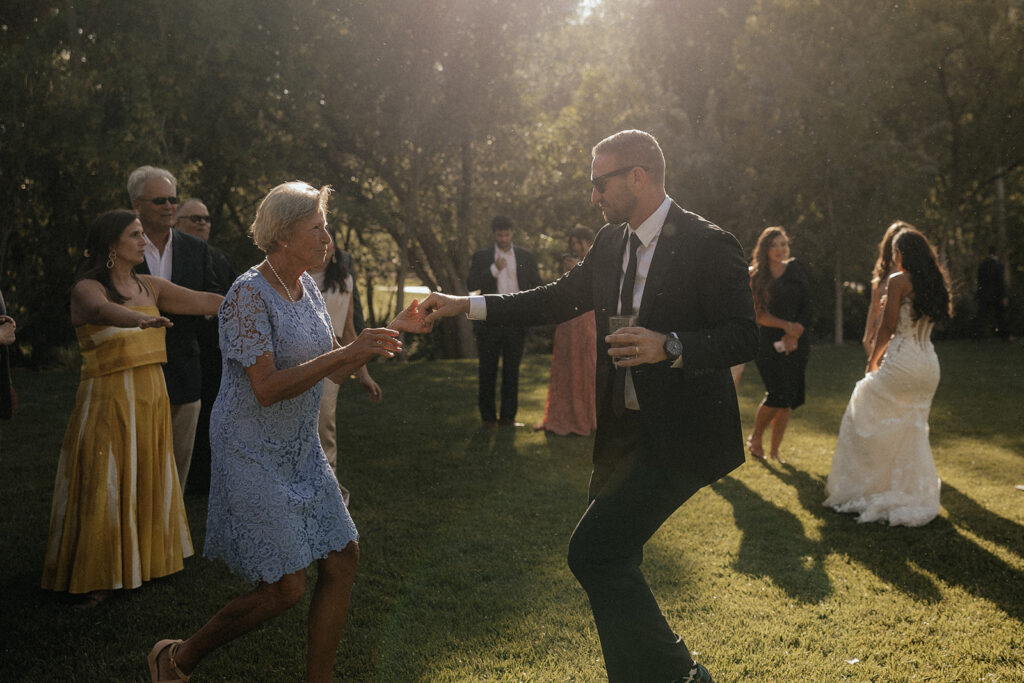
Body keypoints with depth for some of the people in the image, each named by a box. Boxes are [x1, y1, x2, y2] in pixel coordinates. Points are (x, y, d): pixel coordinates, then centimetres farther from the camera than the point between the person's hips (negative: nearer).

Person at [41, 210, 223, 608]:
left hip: (151, 397, 6)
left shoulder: (149, 287, 9)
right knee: (104, 485, -1)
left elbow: (203, 301, 6)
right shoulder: (87, 288, -10)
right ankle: (95, 577, 11)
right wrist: (142, 319, -54)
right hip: (108, 399, -6)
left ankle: (142, 561, 27)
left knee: (148, 481, 12)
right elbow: (102, 310, -33)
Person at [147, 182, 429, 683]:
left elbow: (336, 372, 11)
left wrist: (392, 331, 2)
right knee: (286, 588, -5)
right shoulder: (249, 294, -19)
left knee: (342, 560, 6)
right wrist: (347, 352, -27)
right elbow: (266, 389, -26)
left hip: (302, 453, 8)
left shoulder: (305, 286, 7)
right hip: (255, 457, -8)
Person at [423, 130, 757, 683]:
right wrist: (466, 305, 11)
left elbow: (744, 338, -15)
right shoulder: (611, 242, 8)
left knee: (593, 553, -15)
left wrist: (672, 347, -30)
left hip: (677, 436, -8)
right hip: (622, 431, 8)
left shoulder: (707, 245, -14)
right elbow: (556, 300, 15)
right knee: (609, 556, 15)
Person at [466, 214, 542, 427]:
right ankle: (488, 416, 10)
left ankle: (508, 415, 10)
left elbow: (537, 286, 13)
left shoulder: (526, 256, 10)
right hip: (489, 322, -1)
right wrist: (494, 269, -18)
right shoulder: (481, 256, 6)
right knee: (488, 371, 3)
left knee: (512, 371, 4)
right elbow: (471, 285, -6)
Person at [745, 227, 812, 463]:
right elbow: (759, 314, -4)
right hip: (768, 343, -3)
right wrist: (786, 326, -14)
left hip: (796, 343, 3)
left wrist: (793, 335, -7)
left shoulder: (796, 270, 8)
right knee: (778, 394, -14)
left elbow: (807, 307, 5)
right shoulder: (755, 277, 1)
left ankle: (775, 449, 13)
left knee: (789, 399, 1)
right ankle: (755, 438, 10)